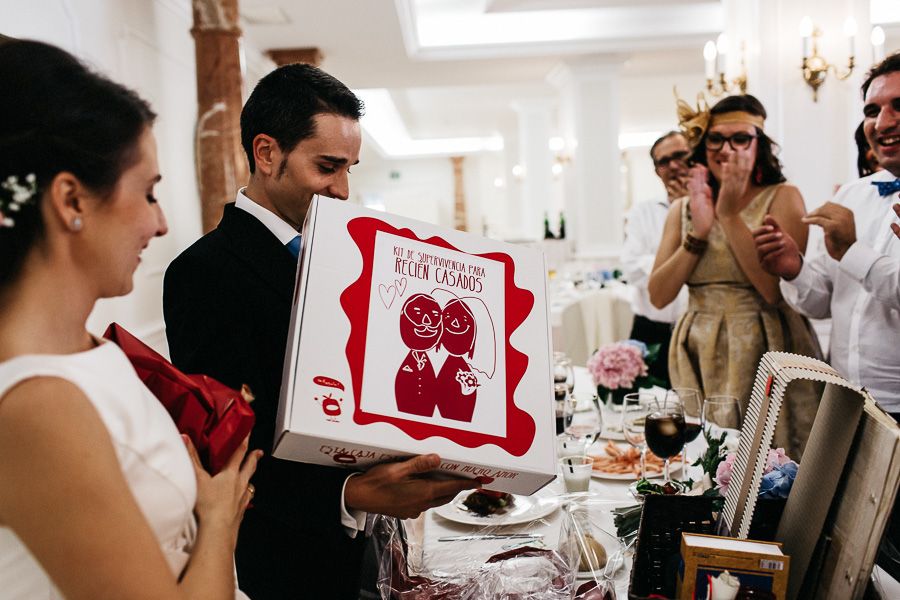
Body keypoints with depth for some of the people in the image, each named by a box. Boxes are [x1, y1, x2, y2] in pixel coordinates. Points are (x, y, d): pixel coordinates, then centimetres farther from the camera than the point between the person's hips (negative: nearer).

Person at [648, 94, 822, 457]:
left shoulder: (783, 198, -2)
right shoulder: (682, 209, 9)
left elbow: (776, 290, -16)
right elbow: (658, 296, 0)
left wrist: (730, 215, -16)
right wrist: (698, 232, -10)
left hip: (762, 357, -3)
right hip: (699, 361, 3)